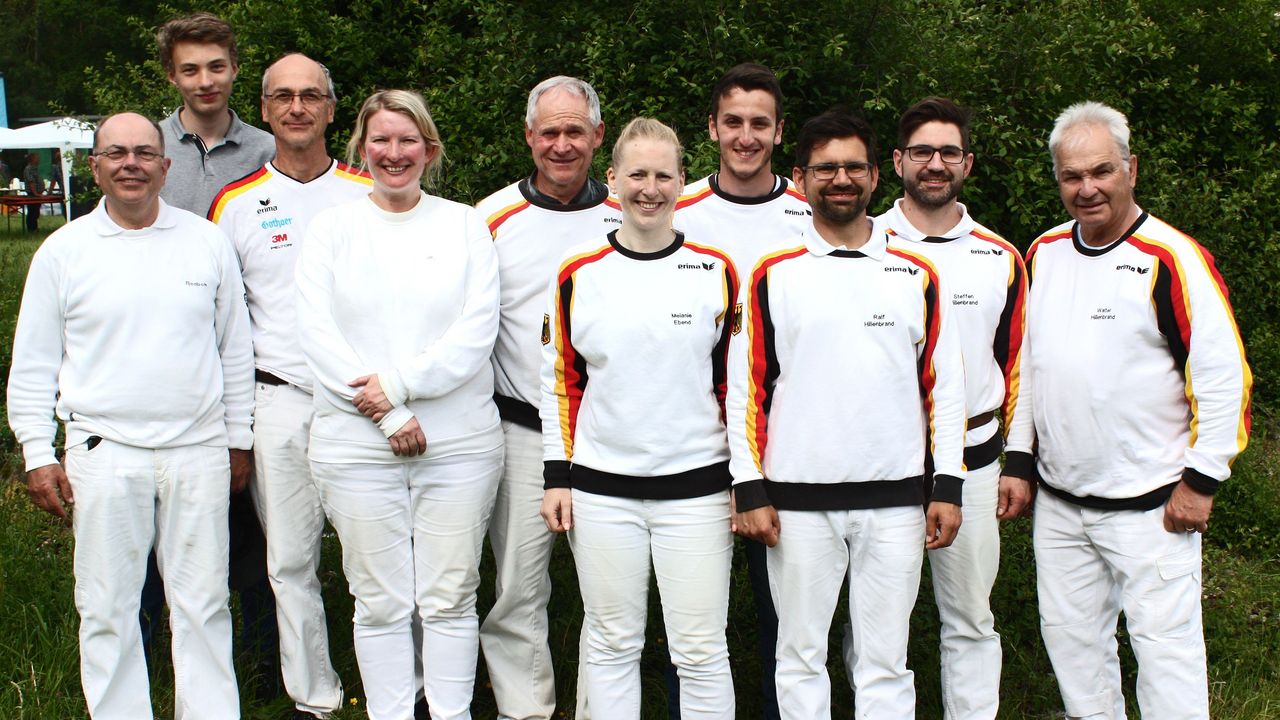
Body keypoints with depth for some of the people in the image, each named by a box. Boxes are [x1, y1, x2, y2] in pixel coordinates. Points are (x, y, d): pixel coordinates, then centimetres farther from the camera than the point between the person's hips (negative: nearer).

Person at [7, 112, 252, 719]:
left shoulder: (207, 242, 6)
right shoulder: (63, 251, 3)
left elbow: (235, 349, 12)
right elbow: (32, 365, 6)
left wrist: (238, 438, 11)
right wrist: (37, 454, 1)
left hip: (198, 451, 1)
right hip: (105, 452, -1)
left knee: (202, 602, 8)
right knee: (107, 608, 6)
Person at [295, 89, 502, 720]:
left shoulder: (464, 224, 8)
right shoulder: (331, 228, 7)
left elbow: (479, 329, -3)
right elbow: (315, 332, -3)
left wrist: (400, 383, -14)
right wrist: (389, 416, -11)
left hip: (460, 442, 0)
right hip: (357, 445, 0)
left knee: (451, 598, 5)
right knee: (380, 602, 4)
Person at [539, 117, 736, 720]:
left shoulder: (716, 271, 1)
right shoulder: (578, 274, 3)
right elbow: (560, 380, 8)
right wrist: (557, 477, 4)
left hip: (696, 487, -1)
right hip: (601, 489, 1)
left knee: (700, 649, 2)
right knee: (611, 641, 11)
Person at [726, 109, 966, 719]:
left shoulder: (917, 276, 7)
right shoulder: (773, 276, 2)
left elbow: (943, 386, 8)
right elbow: (745, 388, 2)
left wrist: (947, 486, 3)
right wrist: (749, 491, -4)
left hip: (895, 501, 1)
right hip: (797, 500, -1)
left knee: (885, 662, 7)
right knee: (800, 656, 8)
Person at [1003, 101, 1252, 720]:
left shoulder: (1171, 259, -12)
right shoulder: (1044, 253, 7)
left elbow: (1224, 375, -11)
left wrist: (1201, 482, -12)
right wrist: (1019, 458, 12)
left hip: (1151, 505, -6)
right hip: (1058, 502, 6)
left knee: (1166, 646, -1)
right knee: (1070, 638, 15)